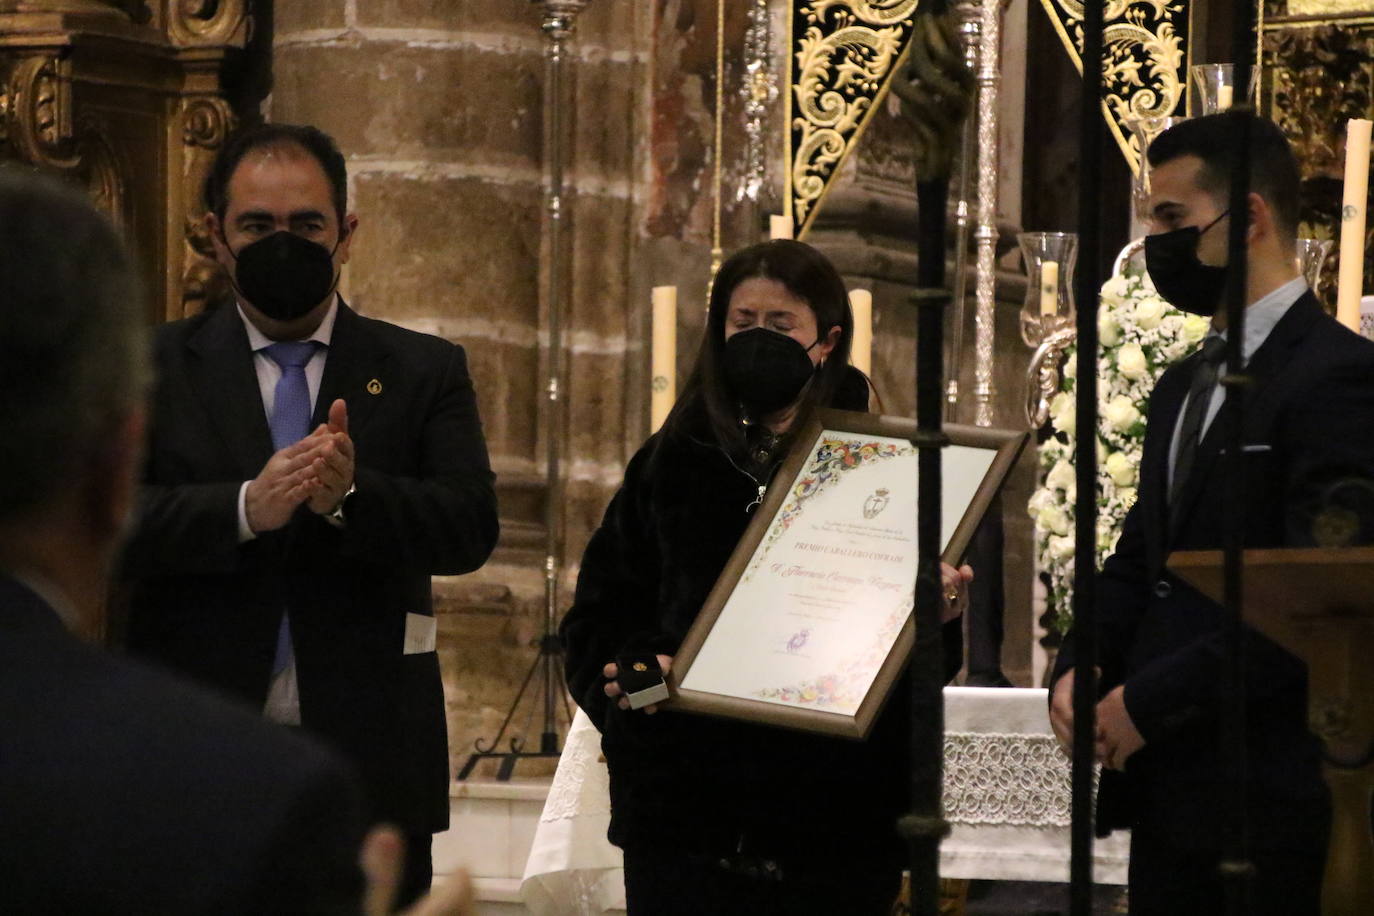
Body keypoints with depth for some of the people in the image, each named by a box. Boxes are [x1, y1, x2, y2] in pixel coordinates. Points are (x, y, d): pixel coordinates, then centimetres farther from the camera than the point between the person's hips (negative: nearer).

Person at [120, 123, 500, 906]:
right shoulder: (157, 367, 7)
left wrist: (350, 498, -22)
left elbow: (472, 527, -4)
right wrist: (245, 509, -23)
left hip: (368, 755, 1)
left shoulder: (425, 371, 8)